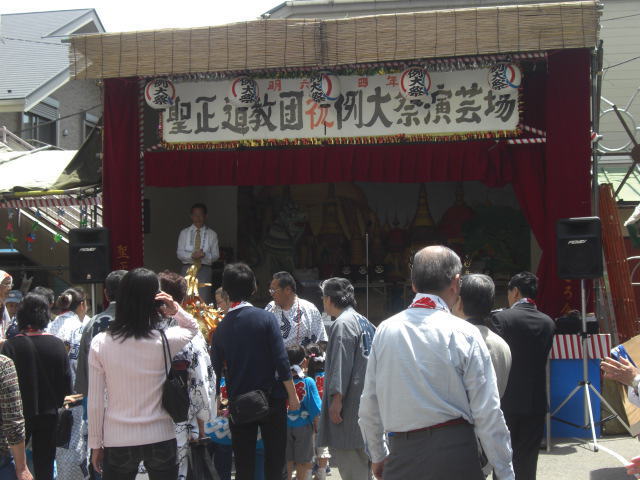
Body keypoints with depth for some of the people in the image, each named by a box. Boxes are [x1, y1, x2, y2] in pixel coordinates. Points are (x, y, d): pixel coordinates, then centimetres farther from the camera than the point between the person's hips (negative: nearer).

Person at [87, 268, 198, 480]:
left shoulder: (100, 343, -9)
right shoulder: (164, 341, -9)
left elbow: (95, 402, -5)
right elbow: (192, 327, 14)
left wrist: (95, 444, 5)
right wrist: (176, 310, -5)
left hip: (117, 441, 0)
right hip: (161, 439, 0)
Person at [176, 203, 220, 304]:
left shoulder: (212, 234, 7)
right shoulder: (184, 233, 9)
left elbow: (216, 255, 5)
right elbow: (179, 253, 4)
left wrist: (205, 255, -16)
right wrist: (192, 255, -15)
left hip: (204, 270, -1)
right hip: (188, 268, 1)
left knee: (203, 301, -7)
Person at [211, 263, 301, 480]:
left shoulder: (222, 327, 0)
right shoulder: (265, 318, -10)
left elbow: (216, 369, 6)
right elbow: (281, 361, -13)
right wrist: (293, 395, -5)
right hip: (271, 399, -3)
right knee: (275, 458, 7)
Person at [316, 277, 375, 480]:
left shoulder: (343, 323, -13)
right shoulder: (365, 323, 16)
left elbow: (341, 364, -19)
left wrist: (337, 398, -20)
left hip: (351, 405, -10)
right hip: (365, 401, 10)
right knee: (362, 463, 15)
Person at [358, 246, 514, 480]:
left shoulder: (385, 330, 3)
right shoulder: (463, 333, -7)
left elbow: (369, 404, 8)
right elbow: (487, 413, -7)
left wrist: (378, 456, 23)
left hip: (400, 455, 3)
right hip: (454, 456, -3)